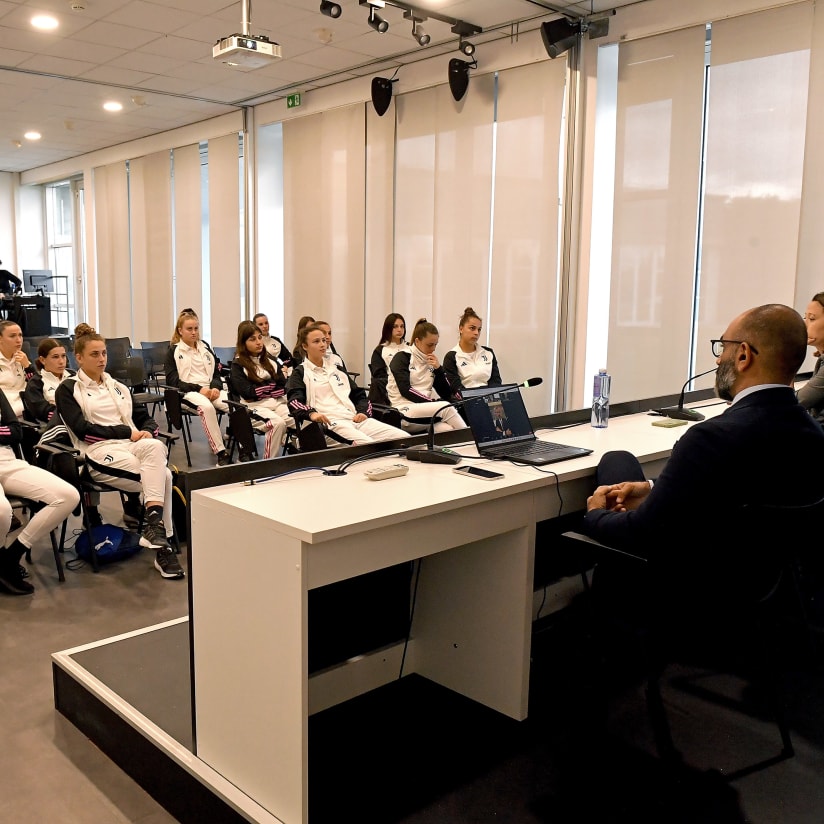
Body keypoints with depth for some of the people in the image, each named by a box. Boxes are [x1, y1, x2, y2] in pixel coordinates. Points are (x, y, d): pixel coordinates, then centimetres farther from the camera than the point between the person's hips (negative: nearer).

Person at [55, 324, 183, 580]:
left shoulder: (117, 387, 25)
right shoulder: (68, 390, 8)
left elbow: (145, 418, 22)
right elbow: (82, 429, -6)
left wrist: (147, 432, -3)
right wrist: (128, 431, -11)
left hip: (133, 445, 5)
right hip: (99, 452, -4)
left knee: (154, 446, -34)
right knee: (161, 476, -31)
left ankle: (154, 525, -33)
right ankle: (162, 546, -29)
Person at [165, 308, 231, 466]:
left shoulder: (205, 348, 22)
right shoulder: (173, 351, 8)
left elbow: (217, 372, 19)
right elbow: (173, 381, -1)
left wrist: (215, 387, -5)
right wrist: (199, 389, -13)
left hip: (211, 390, 4)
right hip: (188, 392, -4)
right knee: (206, 407, -40)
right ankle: (221, 453, -39)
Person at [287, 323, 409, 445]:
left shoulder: (337, 370, 30)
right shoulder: (300, 373, 13)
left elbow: (359, 395, 29)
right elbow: (294, 401, -3)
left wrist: (363, 412, 6)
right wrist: (311, 413, -26)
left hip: (355, 419, 6)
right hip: (330, 422, -6)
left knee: (405, 438, -18)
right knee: (368, 446, -38)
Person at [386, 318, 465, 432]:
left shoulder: (432, 361, 16)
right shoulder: (402, 357, 0)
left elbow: (446, 395, 11)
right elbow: (405, 390, -13)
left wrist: (438, 369, 0)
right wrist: (434, 402, -16)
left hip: (425, 408, 5)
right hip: (404, 408, -5)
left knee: (447, 430, -30)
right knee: (446, 408, -29)